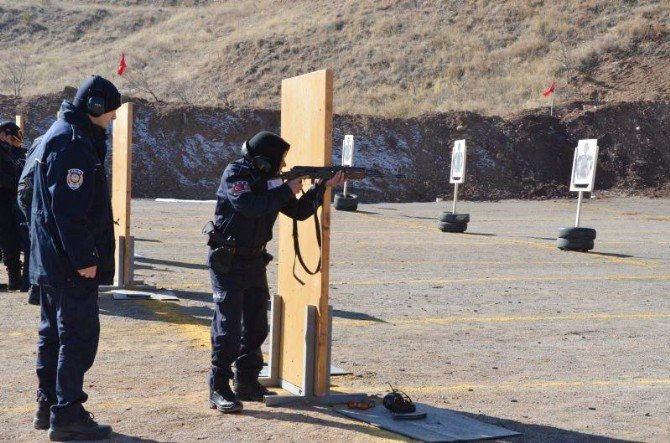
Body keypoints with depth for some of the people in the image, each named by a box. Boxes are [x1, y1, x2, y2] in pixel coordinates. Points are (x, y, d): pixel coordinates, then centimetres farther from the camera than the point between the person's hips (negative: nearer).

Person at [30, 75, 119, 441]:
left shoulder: (60, 135, 15)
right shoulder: (73, 143, -17)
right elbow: (69, 208, -23)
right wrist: (84, 259, -22)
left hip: (51, 259, 11)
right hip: (71, 261, -11)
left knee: (54, 333, 15)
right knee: (79, 335, -6)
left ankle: (48, 406, 24)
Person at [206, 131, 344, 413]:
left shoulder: (271, 181, 6)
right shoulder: (235, 174, -15)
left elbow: (300, 211, 8)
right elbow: (249, 206, -31)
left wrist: (323, 186, -2)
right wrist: (286, 191, -24)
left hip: (255, 262, 7)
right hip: (227, 263, -7)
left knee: (256, 326, 10)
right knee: (228, 326, -9)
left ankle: (247, 383, 21)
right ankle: (219, 389, -4)